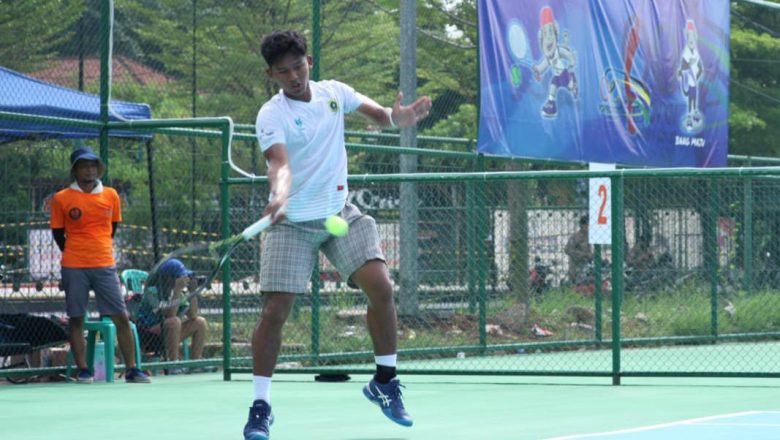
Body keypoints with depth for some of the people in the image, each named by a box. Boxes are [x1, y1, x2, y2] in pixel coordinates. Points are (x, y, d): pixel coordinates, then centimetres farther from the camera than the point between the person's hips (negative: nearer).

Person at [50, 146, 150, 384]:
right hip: (74, 268, -2)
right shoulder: (62, 199, 0)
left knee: (121, 318, -4)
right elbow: (58, 233, 9)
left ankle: (131, 369, -1)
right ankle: (83, 370, 5)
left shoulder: (110, 195, 7)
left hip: (105, 266, 2)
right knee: (76, 319, 0)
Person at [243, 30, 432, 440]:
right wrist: (279, 195, -50)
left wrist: (401, 116, -21)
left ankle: (384, 382, 5)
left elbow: (380, 115, 4)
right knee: (274, 311, -10)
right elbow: (280, 163, -28)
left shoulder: (334, 93, 2)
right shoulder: (272, 115, -13)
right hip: (292, 223, -4)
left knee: (380, 286, -13)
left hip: (339, 214, 4)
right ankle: (260, 406, 2)